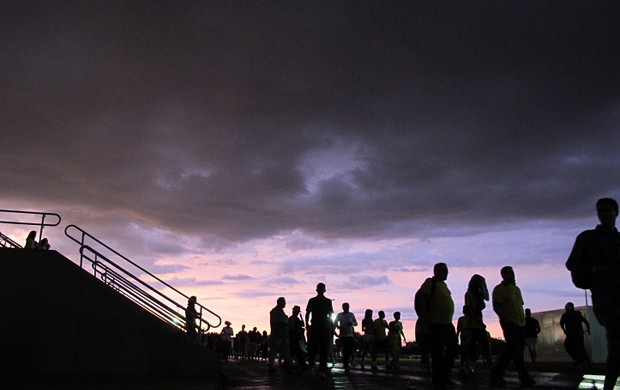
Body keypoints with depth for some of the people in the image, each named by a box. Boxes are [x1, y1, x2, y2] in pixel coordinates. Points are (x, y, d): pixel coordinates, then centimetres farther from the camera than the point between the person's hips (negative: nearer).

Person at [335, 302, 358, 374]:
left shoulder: (351, 315, 10)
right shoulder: (339, 315, 3)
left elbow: (356, 323, 12)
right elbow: (335, 322, 3)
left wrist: (352, 323, -11)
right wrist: (338, 326, -19)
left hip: (350, 335, 3)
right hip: (343, 335, -3)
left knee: (351, 349, -3)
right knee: (345, 350, -7)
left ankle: (345, 362, 24)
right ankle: (346, 367, 3)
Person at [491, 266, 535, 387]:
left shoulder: (516, 288, 19)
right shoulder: (499, 289, -4)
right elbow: (496, 307, -11)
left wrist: (523, 319, 16)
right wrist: (505, 318, -22)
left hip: (520, 323, 8)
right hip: (509, 323, -8)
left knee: (512, 349, 9)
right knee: (516, 350, -7)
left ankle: (496, 372, 19)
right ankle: (525, 378, -3)